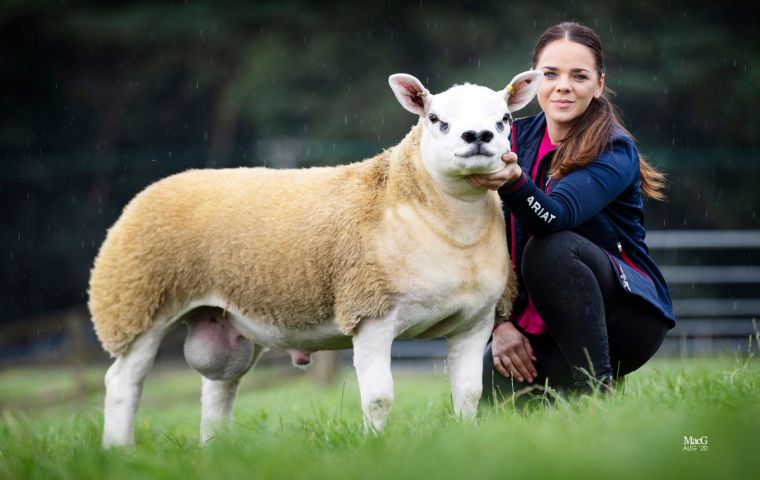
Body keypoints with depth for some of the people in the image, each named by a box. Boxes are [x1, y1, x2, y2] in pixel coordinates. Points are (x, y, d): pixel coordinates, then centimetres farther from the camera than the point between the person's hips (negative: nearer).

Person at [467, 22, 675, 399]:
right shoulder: (515, 139, 3)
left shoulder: (615, 153, -13)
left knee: (551, 248, -33)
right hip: (535, 326, 4)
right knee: (489, 393, -24)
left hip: (626, 320, -4)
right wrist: (500, 322, -11)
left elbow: (556, 217, -32)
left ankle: (598, 392, -25)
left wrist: (513, 180, -52)